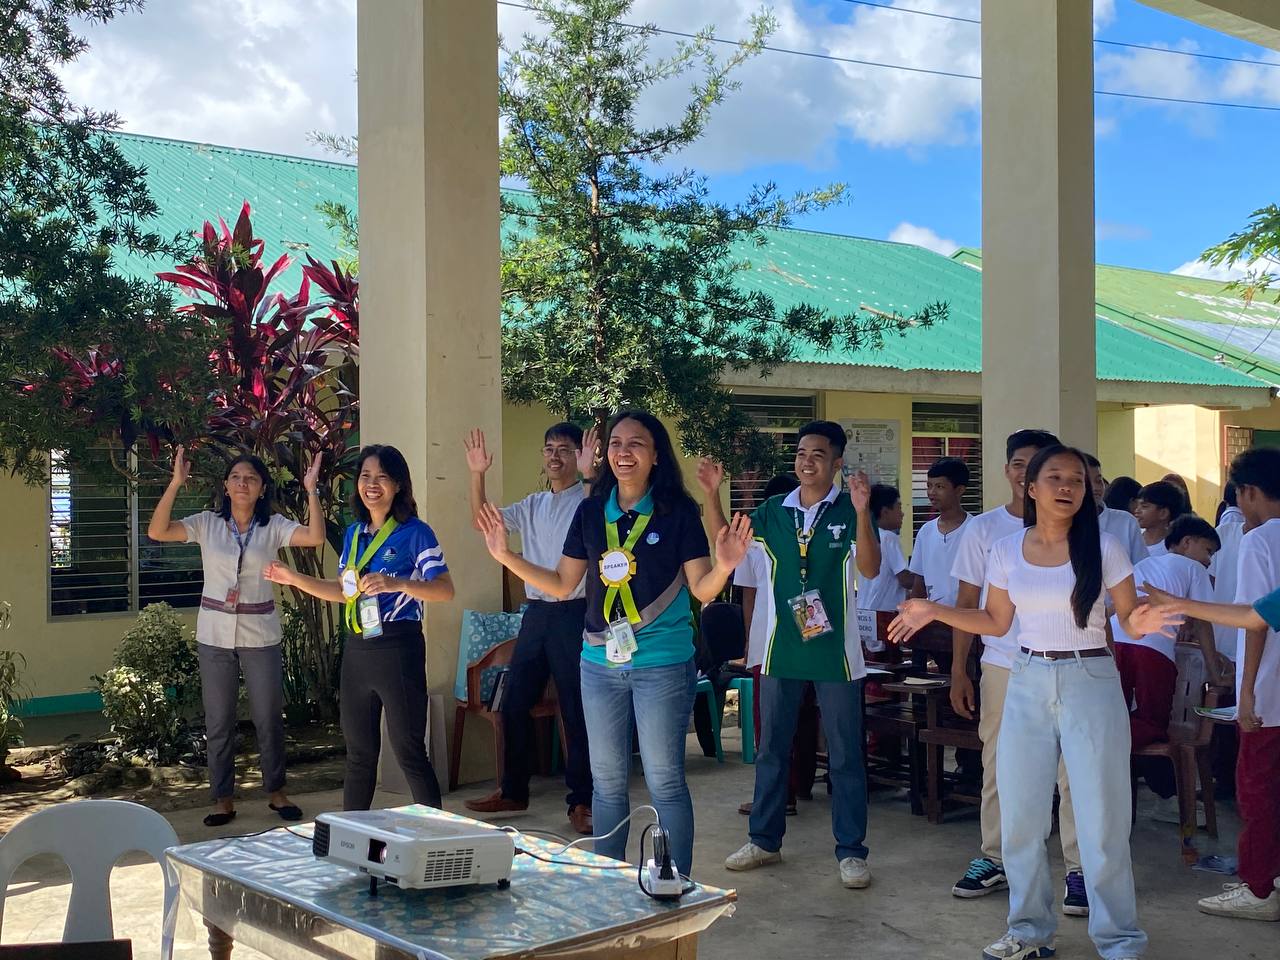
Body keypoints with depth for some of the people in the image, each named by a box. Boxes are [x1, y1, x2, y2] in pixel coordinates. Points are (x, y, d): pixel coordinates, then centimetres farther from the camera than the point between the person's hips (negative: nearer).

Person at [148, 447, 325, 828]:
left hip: (260, 634, -1)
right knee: (218, 721, 7)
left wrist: (311, 490, -24)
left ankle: (276, 792, 24)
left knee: (269, 718, 8)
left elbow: (316, 537, -17)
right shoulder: (207, 524, 0)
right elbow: (157, 532, -12)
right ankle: (224, 799, 19)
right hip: (214, 634, 1)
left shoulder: (273, 527, -2)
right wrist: (175, 483, -19)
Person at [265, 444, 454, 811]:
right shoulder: (354, 534, 13)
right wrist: (295, 579, 15)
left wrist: (397, 583, -31)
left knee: (408, 751, -4)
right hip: (356, 649, 7)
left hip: (398, 648, -7)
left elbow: (445, 590, -17)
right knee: (359, 752, 15)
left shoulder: (415, 532, -8)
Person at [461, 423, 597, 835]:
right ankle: (513, 790, 25)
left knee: (577, 711, -1)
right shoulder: (532, 506, 14)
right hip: (536, 612, 6)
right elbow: (483, 519, 9)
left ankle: (581, 801, 8)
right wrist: (477, 475, -5)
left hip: (574, 613, -6)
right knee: (514, 704, 11)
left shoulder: (589, 500, -4)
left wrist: (589, 475, -39)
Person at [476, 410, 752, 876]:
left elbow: (702, 589, -7)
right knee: (607, 780, 14)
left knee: (664, 781, 1)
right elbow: (562, 584, 10)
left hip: (662, 664, -4)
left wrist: (723, 566, -28)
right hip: (600, 663, 4)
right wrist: (506, 556, 2)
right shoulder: (591, 512, 5)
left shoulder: (677, 512, -6)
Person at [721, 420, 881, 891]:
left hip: (835, 649, -4)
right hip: (781, 648, 4)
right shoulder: (774, 511, 6)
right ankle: (764, 839, 27)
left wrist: (862, 512, -31)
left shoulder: (849, 509, -5)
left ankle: (851, 850, 15)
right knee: (771, 749, 13)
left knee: (844, 755, 5)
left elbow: (870, 568, -17)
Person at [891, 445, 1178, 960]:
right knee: (1020, 814, 8)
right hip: (1027, 684, 3)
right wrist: (933, 611, 5)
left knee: (1101, 816, -1)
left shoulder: (1103, 547, -5)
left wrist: (1140, 623, -25)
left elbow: (1128, 617, -2)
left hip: (1090, 681, -3)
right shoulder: (1006, 551, 3)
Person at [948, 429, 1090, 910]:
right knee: (998, 767, 8)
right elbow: (967, 604, 7)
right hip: (1001, 666, 1)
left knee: (1072, 769, -2)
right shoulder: (983, 529, 5)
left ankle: (1079, 869, 7)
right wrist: (958, 671, 2)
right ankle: (993, 859, 20)